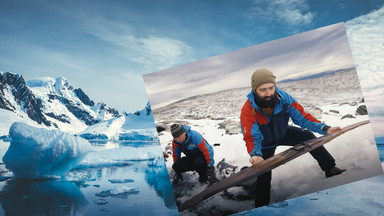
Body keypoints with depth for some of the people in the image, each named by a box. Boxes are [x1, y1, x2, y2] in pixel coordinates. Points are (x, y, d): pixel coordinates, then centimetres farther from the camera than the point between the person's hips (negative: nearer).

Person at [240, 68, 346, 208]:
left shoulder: (283, 98, -28)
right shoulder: (248, 111, -36)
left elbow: (301, 117, -20)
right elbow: (252, 138, -34)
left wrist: (324, 128, -30)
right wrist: (255, 154, -55)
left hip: (283, 133, 3)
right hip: (265, 143, -3)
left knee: (308, 137, -11)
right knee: (263, 177, -3)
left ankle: (330, 168, 6)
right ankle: (261, 208, 17)